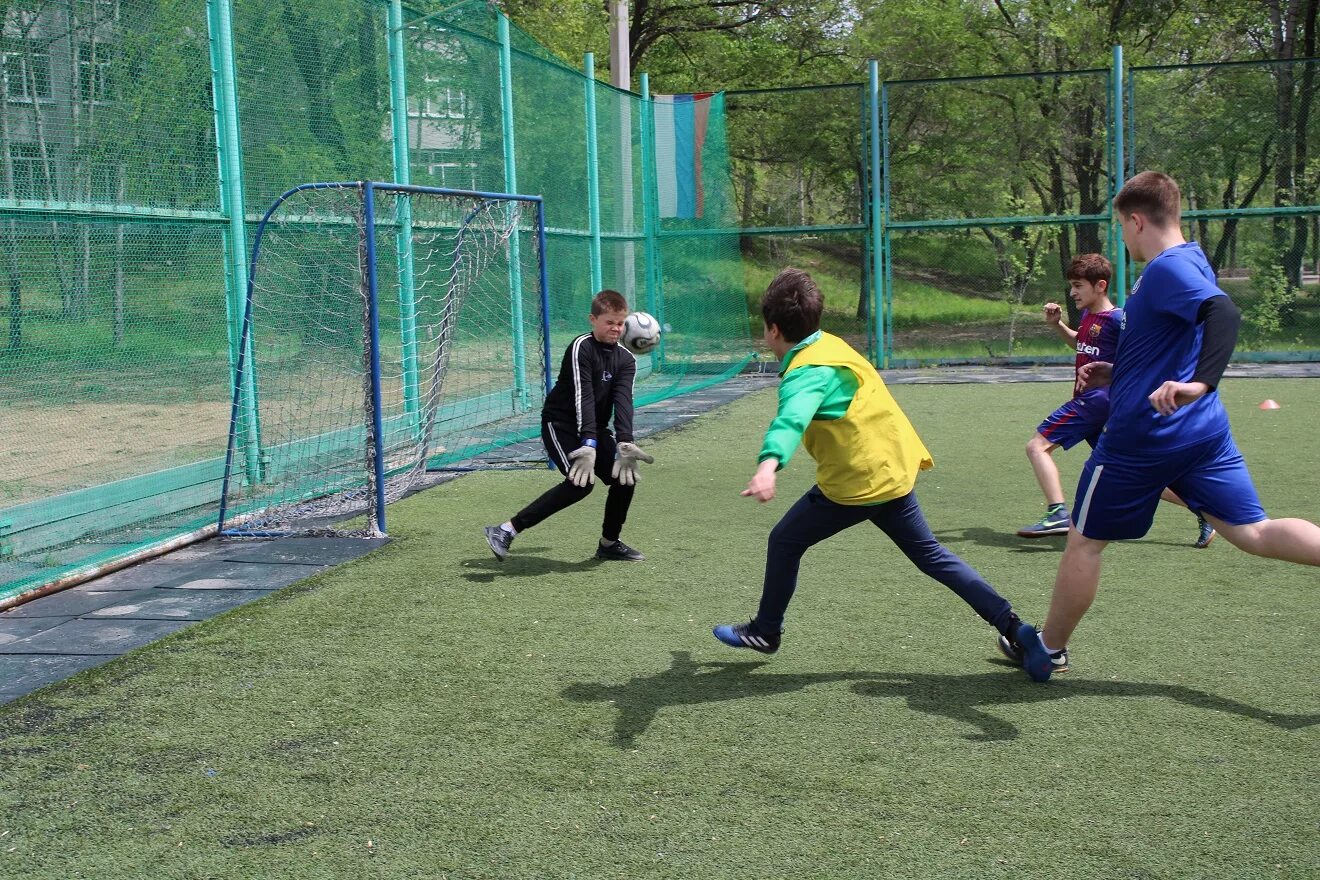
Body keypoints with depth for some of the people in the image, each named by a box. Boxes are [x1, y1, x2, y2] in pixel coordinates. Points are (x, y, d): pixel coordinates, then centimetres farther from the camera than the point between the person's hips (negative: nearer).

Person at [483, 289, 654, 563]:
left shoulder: (626, 360, 0)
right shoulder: (581, 348, -17)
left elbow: (623, 402, -14)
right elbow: (583, 397, -26)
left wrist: (625, 444, -29)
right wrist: (588, 445, -36)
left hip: (595, 428, 7)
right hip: (560, 424, -7)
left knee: (626, 477, -3)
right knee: (581, 482, -24)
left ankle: (609, 543, 19)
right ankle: (506, 531, -24)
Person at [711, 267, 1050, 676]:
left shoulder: (805, 373, -20)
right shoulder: (829, 344, 7)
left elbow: (791, 419, -42)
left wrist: (769, 463, -59)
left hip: (857, 483, -9)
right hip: (894, 469, 9)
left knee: (784, 542, 10)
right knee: (930, 554, 16)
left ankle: (765, 632, 26)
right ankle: (1015, 629, 11)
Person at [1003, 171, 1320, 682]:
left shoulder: (1167, 269, -16)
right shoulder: (1192, 262, 14)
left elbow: (1224, 313, -34)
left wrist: (1199, 384, -48)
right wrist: (1116, 374, 20)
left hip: (1141, 436, -9)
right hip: (1205, 431, 9)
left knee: (1084, 541, 7)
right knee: (1252, 532, 6)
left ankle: (1049, 649, 21)